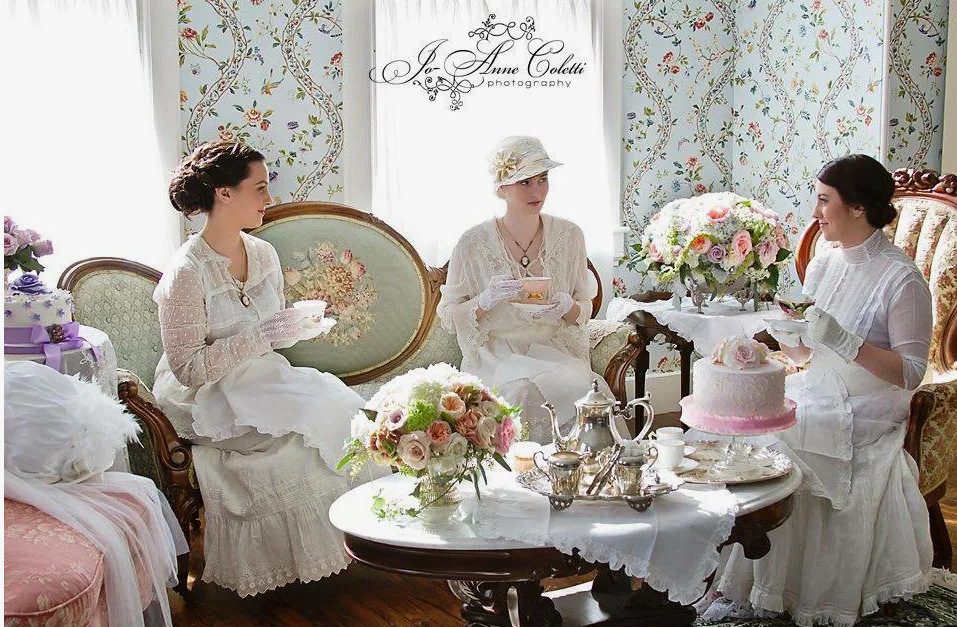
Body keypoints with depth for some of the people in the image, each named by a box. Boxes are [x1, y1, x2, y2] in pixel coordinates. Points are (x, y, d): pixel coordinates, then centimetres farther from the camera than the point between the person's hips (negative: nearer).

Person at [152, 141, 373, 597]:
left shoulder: (263, 254, 6)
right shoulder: (187, 272, -17)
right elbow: (187, 367, -20)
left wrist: (291, 327, -5)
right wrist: (258, 338, -26)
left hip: (260, 381, 7)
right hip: (208, 401, -7)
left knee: (334, 403, -17)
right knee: (304, 426, -25)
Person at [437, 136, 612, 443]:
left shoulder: (569, 236, 3)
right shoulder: (473, 243, -6)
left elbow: (585, 310, 11)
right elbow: (449, 319, 0)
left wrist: (568, 307, -13)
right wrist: (485, 300, -20)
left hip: (555, 351, 2)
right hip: (494, 357, -2)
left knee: (579, 384, -30)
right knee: (523, 390, -34)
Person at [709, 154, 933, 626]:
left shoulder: (901, 279, -11)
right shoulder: (821, 266, 9)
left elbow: (910, 373, -16)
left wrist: (842, 340, -26)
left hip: (861, 427, -6)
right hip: (813, 405, 6)